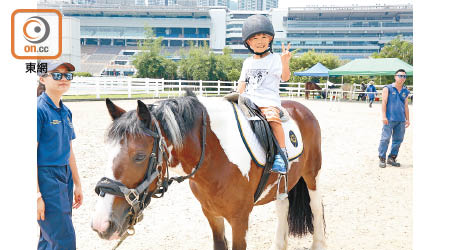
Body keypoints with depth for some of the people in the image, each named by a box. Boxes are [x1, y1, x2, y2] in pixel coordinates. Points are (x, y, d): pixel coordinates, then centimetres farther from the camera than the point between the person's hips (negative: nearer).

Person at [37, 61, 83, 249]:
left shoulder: (66, 112, 12)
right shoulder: (39, 109, -13)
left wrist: (77, 184, 22)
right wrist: (37, 195, -19)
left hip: (65, 177, 8)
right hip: (46, 179, -8)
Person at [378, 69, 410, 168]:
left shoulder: (405, 91, 15)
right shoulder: (388, 88, 2)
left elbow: (406, 106, 20)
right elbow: (384, 102, -3)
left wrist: (407, 119, 15)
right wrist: (384, 116, -10)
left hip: (401, 120, 5)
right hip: (389, 119, -5)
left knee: (398, 139, 6)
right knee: (385, 138, -8)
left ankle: (392, 158, 16)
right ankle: (382, 159, -1)